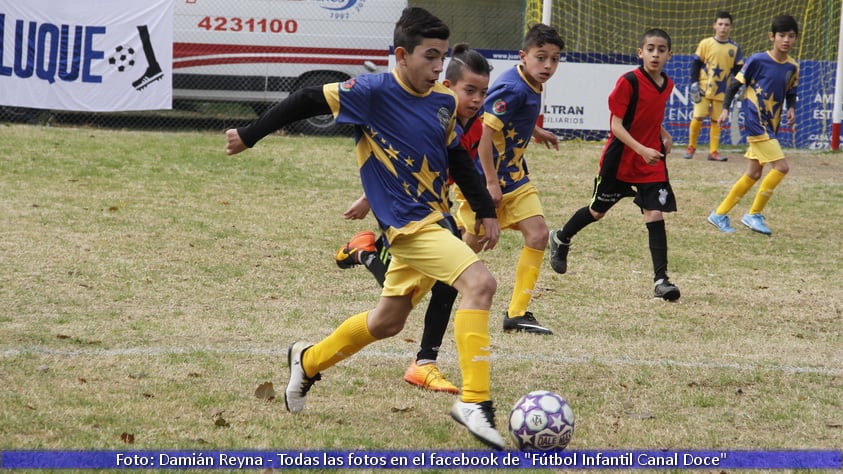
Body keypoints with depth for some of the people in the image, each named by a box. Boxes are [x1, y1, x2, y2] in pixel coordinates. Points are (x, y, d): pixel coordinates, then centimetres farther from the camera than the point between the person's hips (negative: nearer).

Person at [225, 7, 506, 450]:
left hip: (434, 218, 8)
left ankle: (308, 361, 42)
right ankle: (475, 401, -25)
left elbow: (457, 159, 18)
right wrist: (250, 135, -3)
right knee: (480, 282, -24)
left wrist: (486, 211, 16)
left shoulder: (445, 102, 4)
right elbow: (309, 100, -9)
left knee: (387, 321, 20)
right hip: (408, 222, -8)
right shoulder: (375, 92, -16)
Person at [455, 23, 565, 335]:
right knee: (471, 244, 4)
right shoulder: (512, 89, -24)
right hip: (485, 177, -8)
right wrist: (491, 183, -24)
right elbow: (485, 131, -26)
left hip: (513, 175, 8)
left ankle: (517, 314, -2)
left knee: (538, 234, -5)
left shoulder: (531, 87, 3)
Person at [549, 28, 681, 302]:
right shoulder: (629, 82, -18)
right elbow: (616, 125, -20)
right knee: (597, 211, 14)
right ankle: (561, 239, 43)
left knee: (655, 215, -8)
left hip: (652, 161, 4)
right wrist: (641, 149, -31)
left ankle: (661, 279, -8)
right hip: (620, 159, -4)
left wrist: (663, 135, 4)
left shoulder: (667, 85, 3)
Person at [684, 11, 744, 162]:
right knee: (698, 117, -8)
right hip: (704, 88, -2)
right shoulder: (705, 44, -1)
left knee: (717, 121, 2)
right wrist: (694, 84, -8)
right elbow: (696, 64, 0)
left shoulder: (735, 48, 5)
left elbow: (738, 70, 10)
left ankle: (713, 151, 8)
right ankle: (691, 147, 8)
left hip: (722, 91, 2)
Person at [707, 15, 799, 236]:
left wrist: (791, 108, -2)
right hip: (755, 123, -7)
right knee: (781, 166, -15)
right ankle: (754, 214, -2)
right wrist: (725, 108, -9)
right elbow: (736, 84, -4)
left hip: (771, 126, 7)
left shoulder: (792, 67, 4)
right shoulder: (758, 60, -12)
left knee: (754, 174, 11)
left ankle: (719, 214, 22)